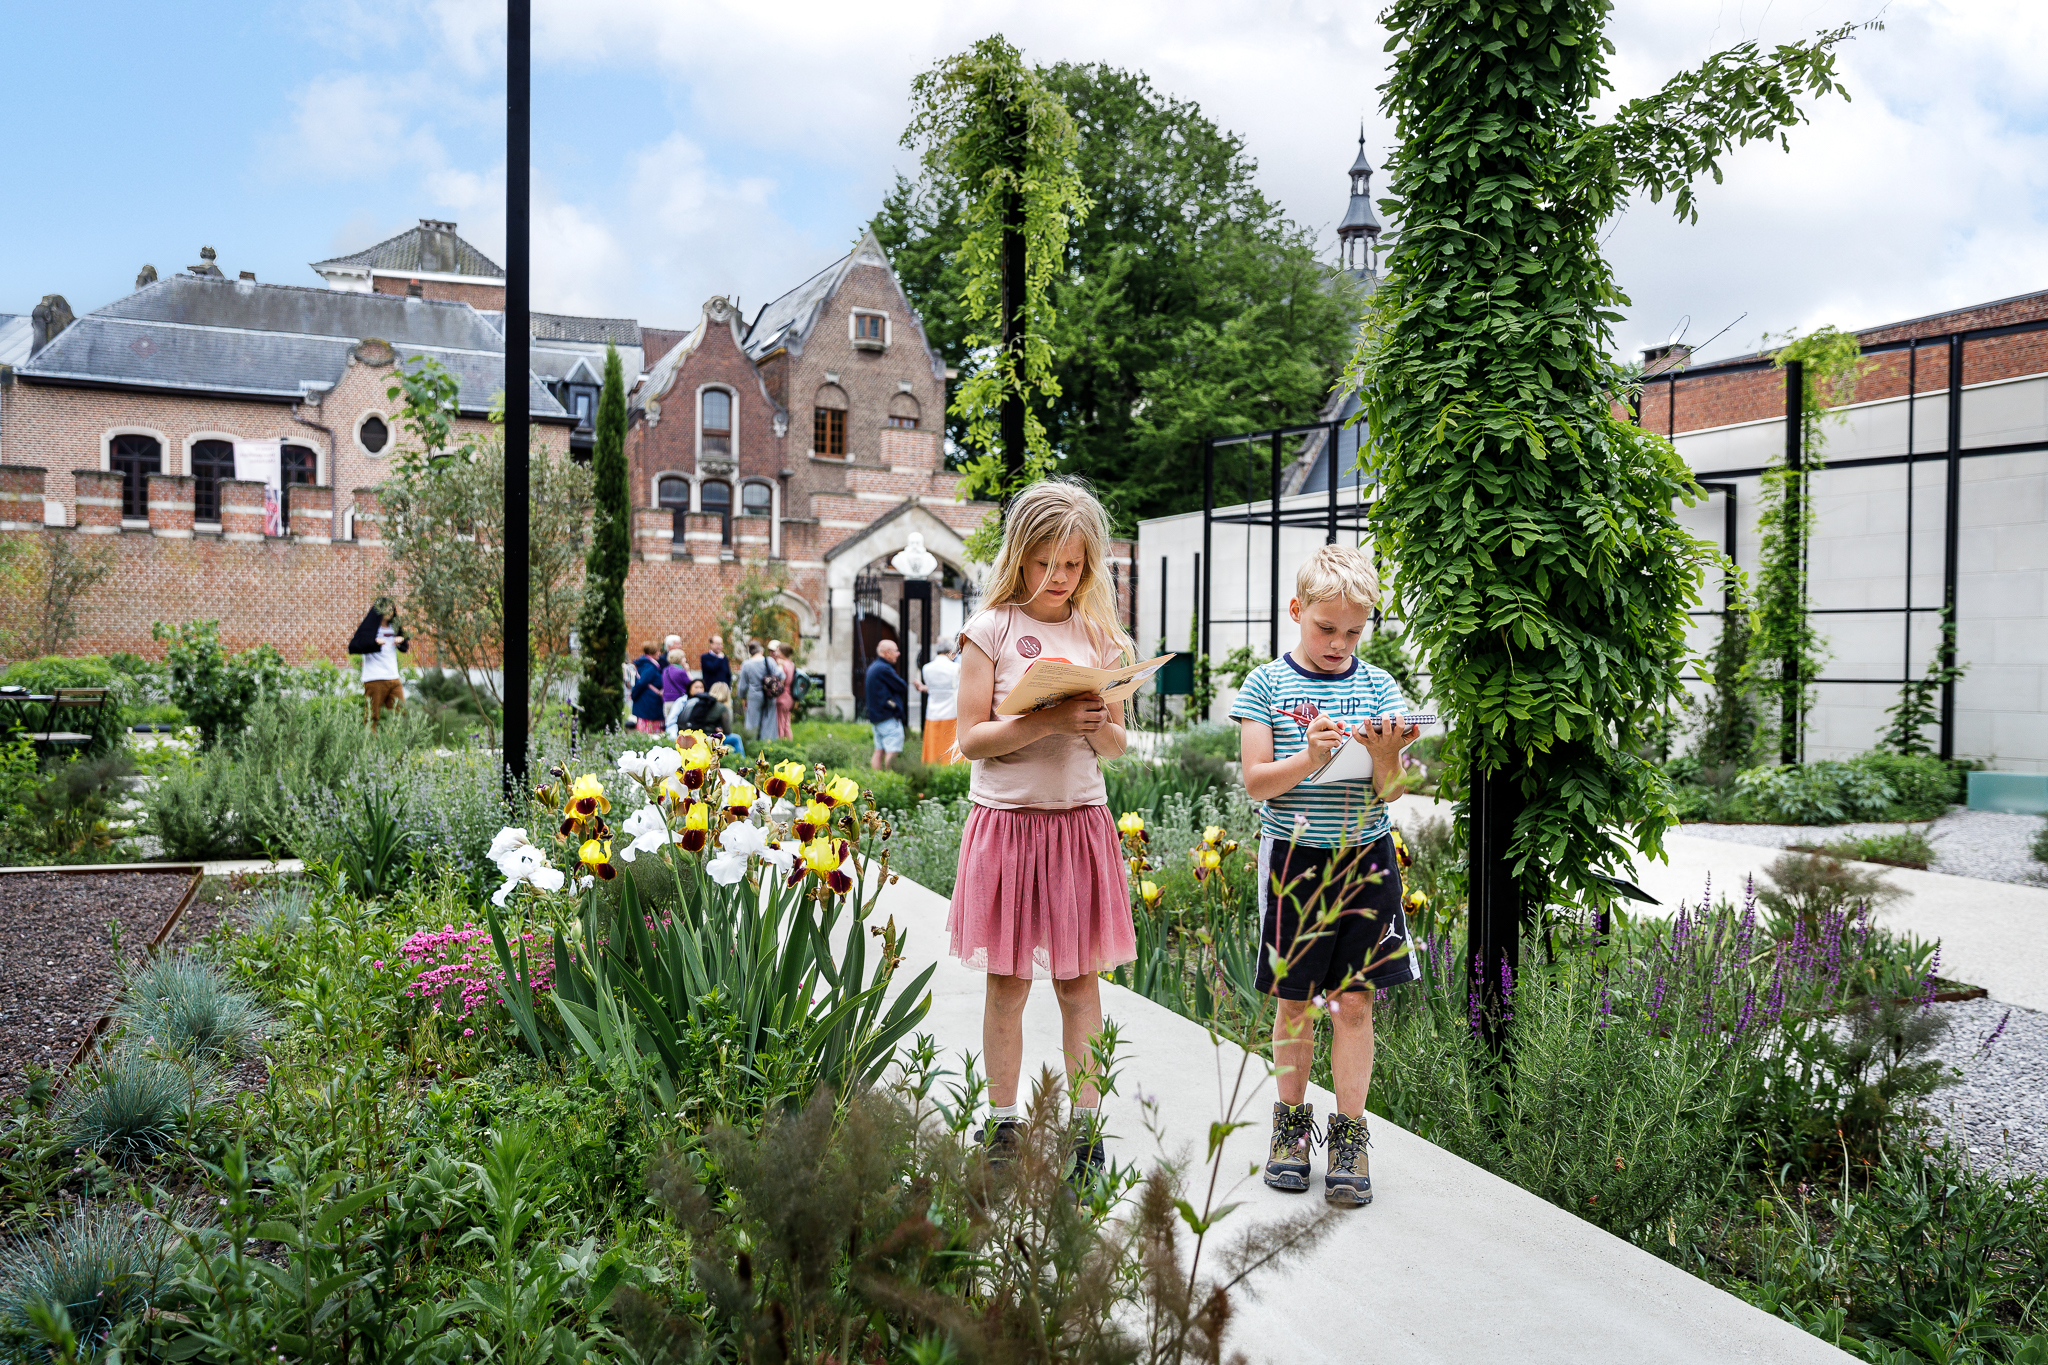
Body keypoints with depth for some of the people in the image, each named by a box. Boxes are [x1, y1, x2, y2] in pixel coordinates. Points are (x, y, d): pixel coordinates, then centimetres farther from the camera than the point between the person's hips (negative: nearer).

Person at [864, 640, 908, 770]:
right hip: (889, 715, -10)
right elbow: (902, 688, -12)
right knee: (892, 751, -9)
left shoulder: (873, 666, 17)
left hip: (876, 715, 10)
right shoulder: (884, 669, -16)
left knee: (879, 750, 10)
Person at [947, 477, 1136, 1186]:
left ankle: (1085, 1123, 16)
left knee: (1079, 980, 7)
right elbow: (971, 739, -7)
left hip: (1081, 822, 2)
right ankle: (1002, 1123, 17)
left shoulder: (1098, 635, 8)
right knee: (1007, 982, 4)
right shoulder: (992, 629, -2)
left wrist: (1095, 723, -12)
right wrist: (1047, 720, -20)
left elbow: (1115, 743, 11)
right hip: (1007, 819, -2)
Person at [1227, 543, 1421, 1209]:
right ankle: (1291, 1120, 25)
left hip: (1365, 856, 1)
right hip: (1293, 855, -1)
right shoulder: (1267, 684, -2)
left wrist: (1383, 753, -20)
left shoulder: (1377, 685, 4)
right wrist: (1309, 758, -22)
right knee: (1294, 1001, 8)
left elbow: (1389, 791, 1)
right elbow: (1255, 781, -6)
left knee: (1354, 1000, 4)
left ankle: (1349, 1132, 16)